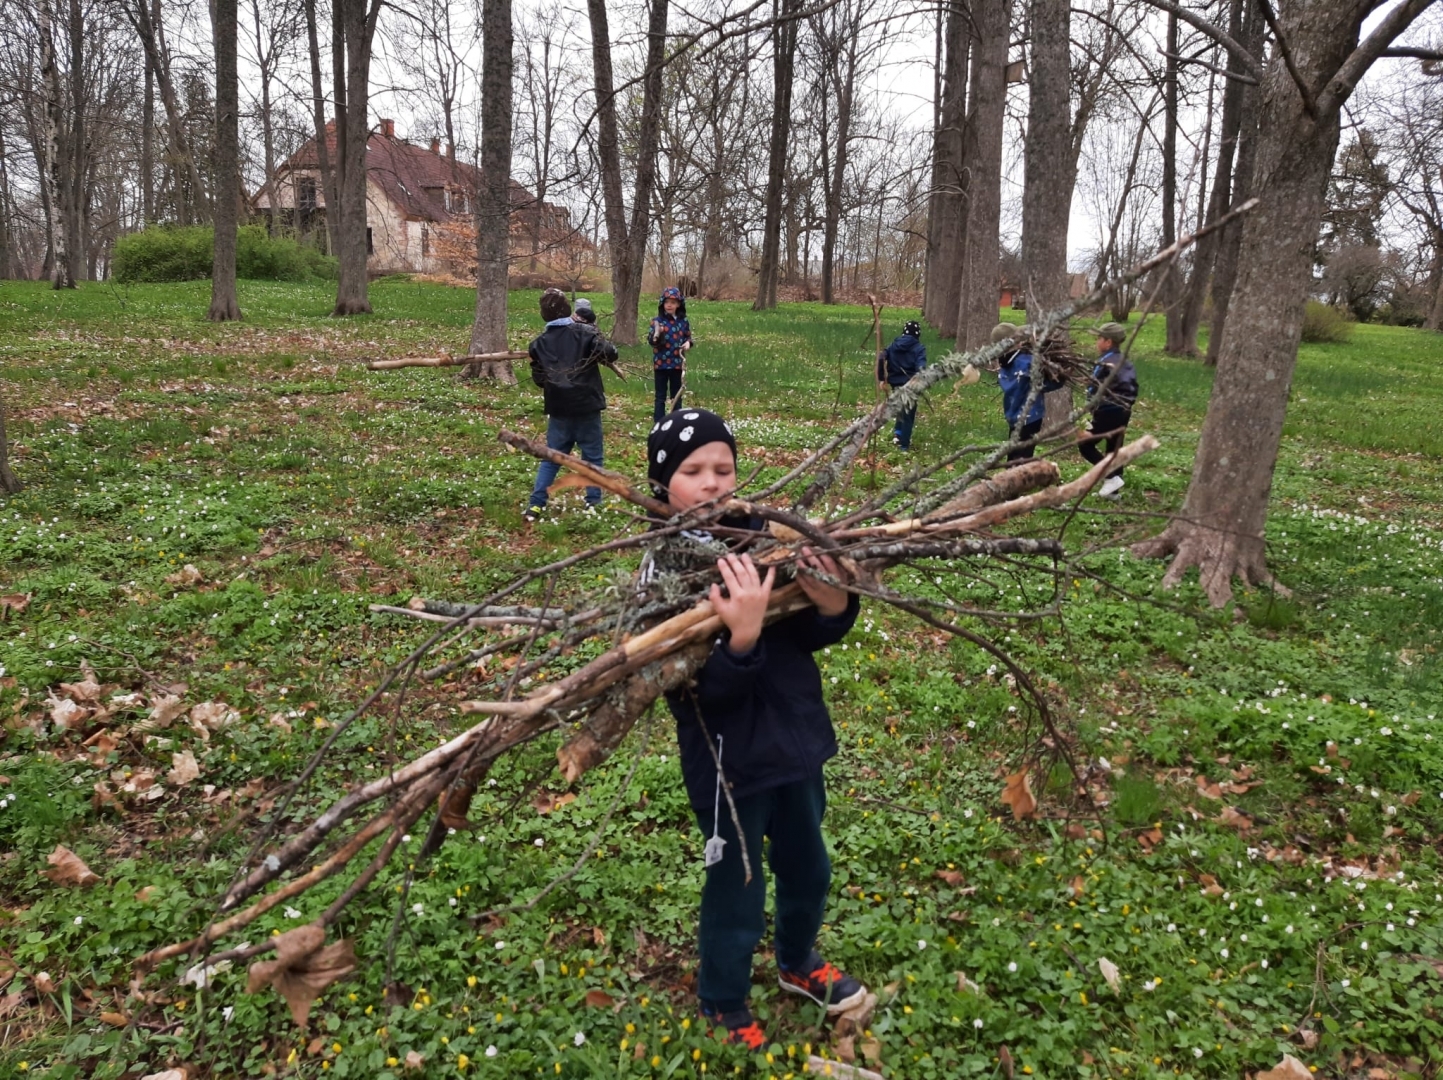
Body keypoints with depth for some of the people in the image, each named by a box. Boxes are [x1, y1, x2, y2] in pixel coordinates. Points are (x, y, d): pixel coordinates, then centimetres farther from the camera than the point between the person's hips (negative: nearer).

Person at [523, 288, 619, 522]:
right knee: (592, 457, 9)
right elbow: (610, 354, -15)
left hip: (558, 409, 3)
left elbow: (538, 379, 8)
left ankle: (535, 505, 6)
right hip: (587, 406, -3)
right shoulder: (585, 332, -5)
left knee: (551, 457, 11)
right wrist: (599, 350, 7)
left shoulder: (538, 343, 5)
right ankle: (593, 503, 11)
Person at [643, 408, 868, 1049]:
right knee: (737, 898, 14)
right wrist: (741, 636, -43)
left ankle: (798, 964, 55)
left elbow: (810, 637, -6)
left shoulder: (760, 537, -8)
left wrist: (834, 604, -27)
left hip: (794, 737, 5)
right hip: (728, 759, -5)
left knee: (808, 873, 25)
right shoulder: (664, 575, -20)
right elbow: (706, 692, -25)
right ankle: (725, 1010, 43)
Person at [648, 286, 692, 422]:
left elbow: (688, 337, 14)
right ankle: (658, 423, 9)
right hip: (661, 363, -3)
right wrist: (656, 335, -32)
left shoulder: (683, 321, 3)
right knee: (661, 396, 4)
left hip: (677, 363, 3)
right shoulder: (657, 321, -7)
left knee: (677, 395, 12)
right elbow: (651, 340, -11)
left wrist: (688, 343, -7)